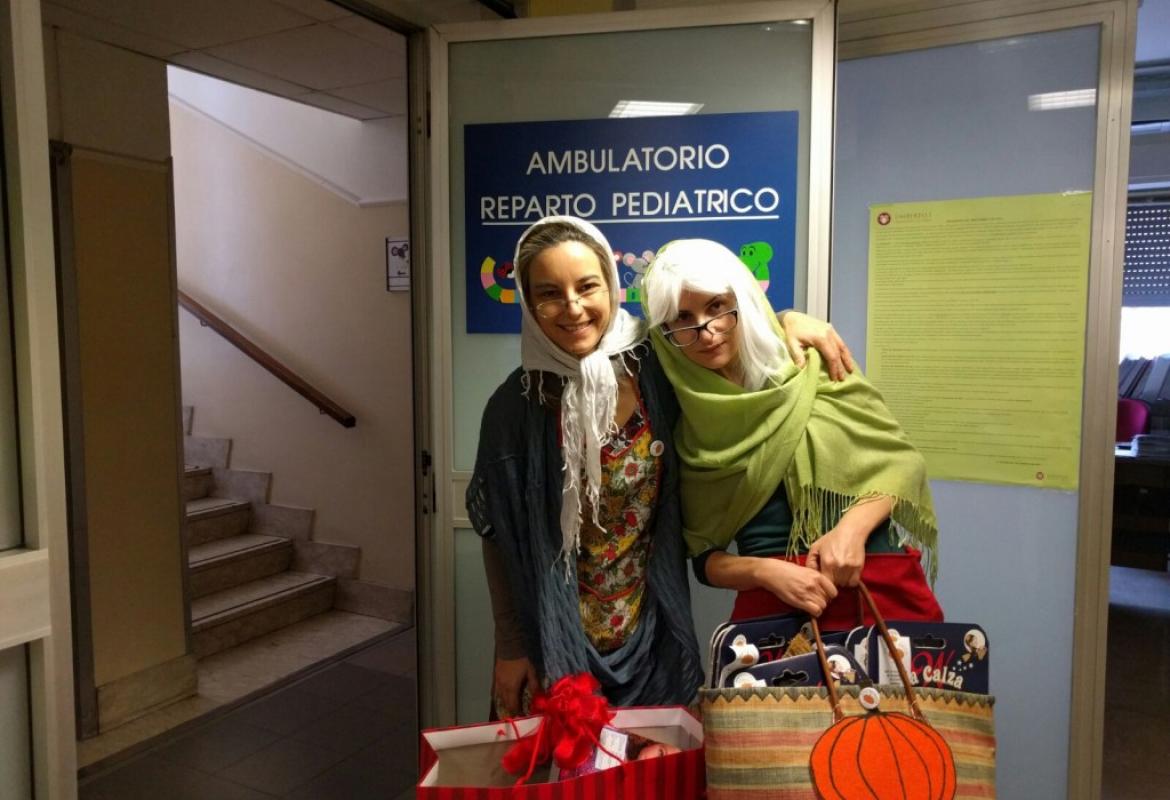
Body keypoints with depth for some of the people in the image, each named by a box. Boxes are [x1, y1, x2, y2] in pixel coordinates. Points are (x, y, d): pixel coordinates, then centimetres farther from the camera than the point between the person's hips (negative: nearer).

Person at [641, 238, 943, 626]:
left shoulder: (809, 367, -2)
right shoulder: (684, 429, 0)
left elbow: (903, 461, 2)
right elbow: (704, 556, 3)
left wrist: (853, 526, -14)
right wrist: (765, 570, -15)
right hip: (772, 603, 1)